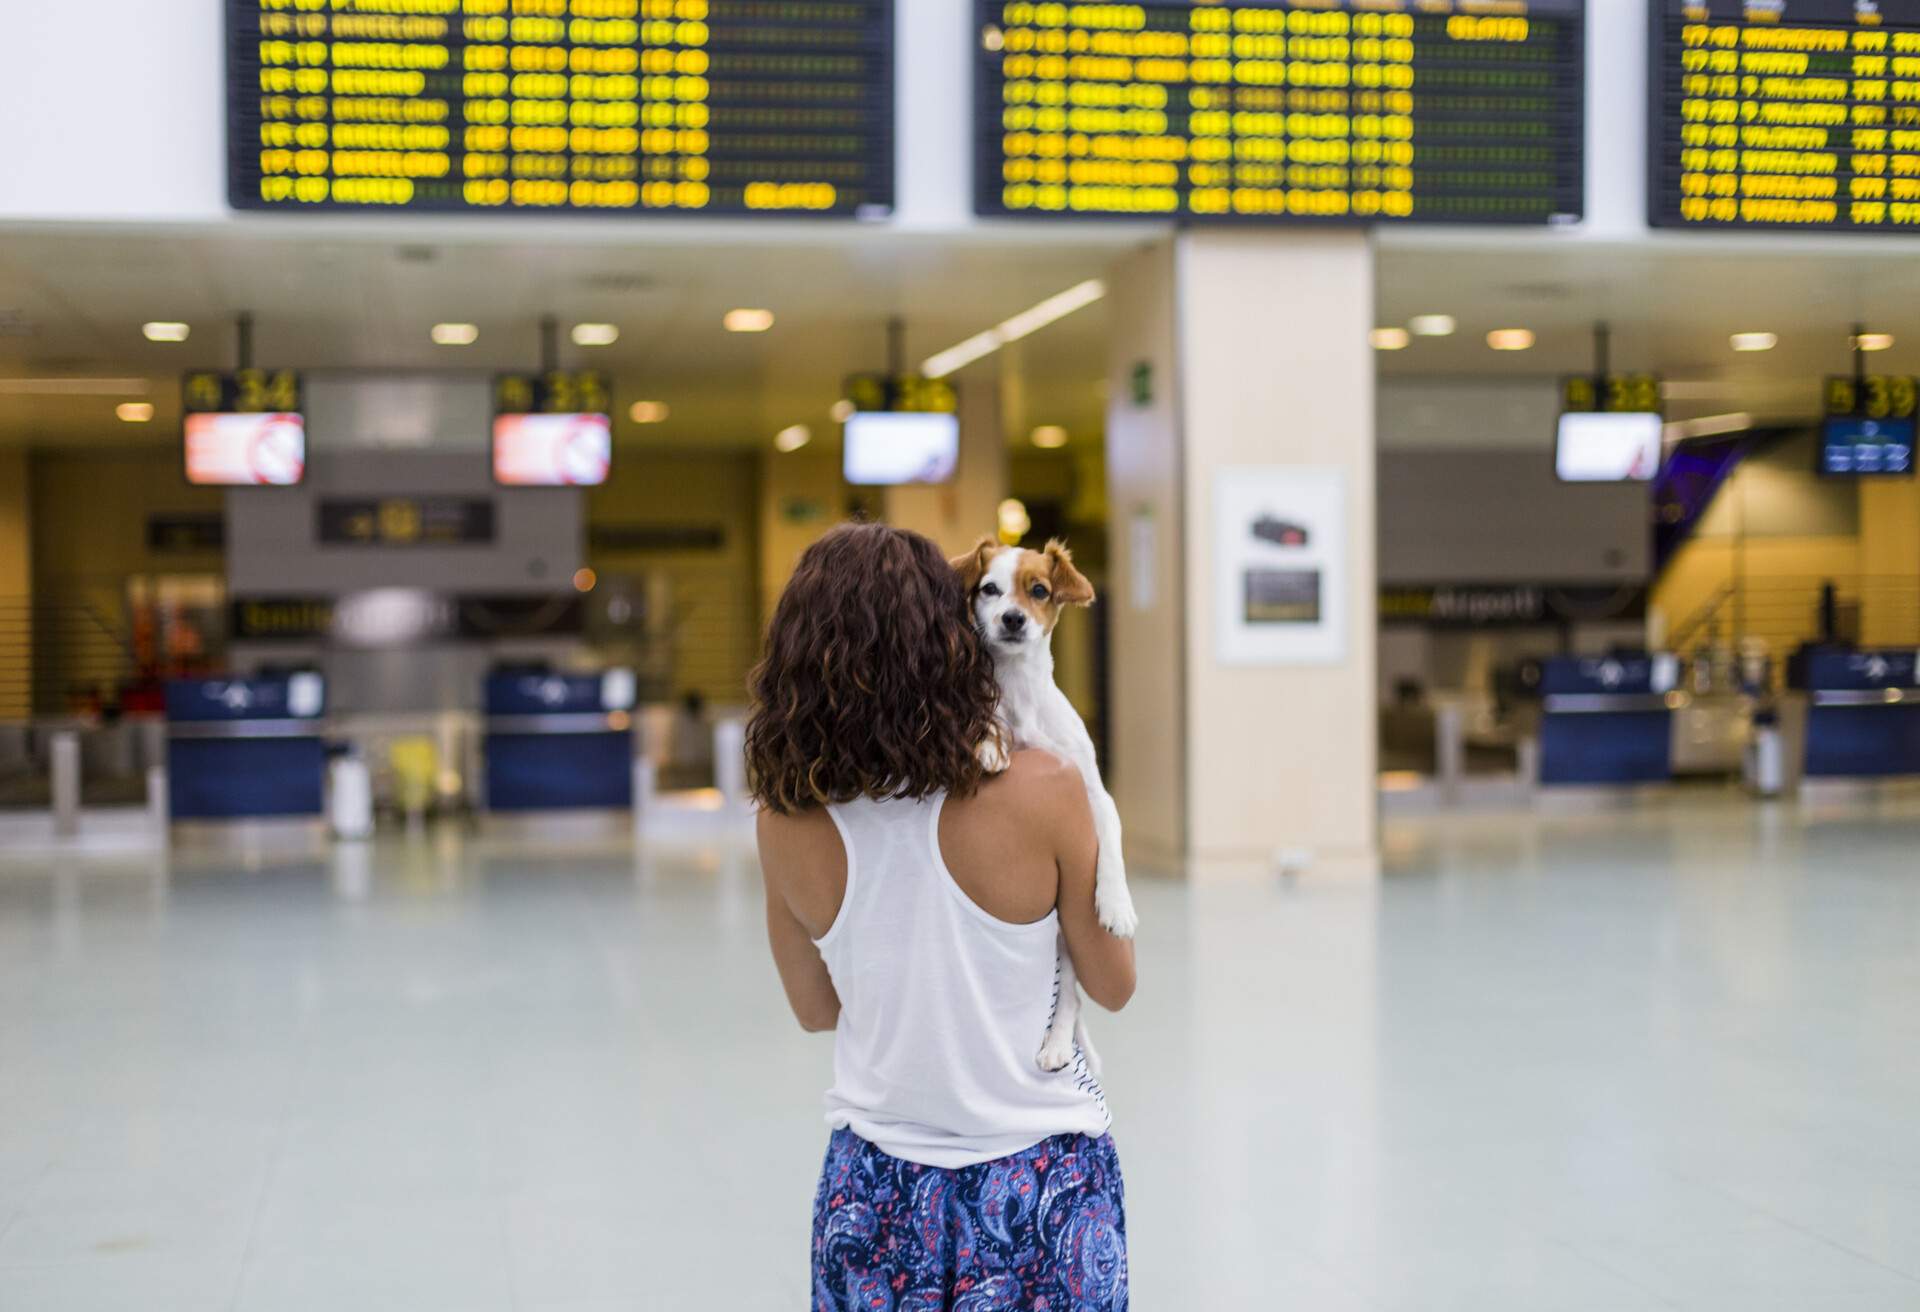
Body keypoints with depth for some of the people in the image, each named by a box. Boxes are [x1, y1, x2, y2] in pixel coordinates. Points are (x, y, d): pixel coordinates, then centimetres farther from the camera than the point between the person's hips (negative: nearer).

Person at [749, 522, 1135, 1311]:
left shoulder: (787, 823, -9)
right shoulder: (1041, 790, -19)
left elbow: (816, 1010, 6)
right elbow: (1114, 986, -5)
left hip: (875, 1189, 2)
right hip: (1040, 1179, -2)